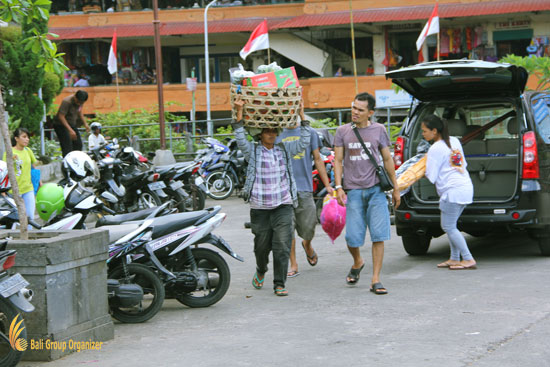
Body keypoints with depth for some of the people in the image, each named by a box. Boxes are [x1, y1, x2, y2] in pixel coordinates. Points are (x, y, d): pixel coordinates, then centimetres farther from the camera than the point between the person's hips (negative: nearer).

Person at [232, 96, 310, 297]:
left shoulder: (284, 149, 10)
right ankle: (260, 271, 40)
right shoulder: (252, 150, 2)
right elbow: (240, 139, -13)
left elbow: (303, 142, 7)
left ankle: (279, 284, -2)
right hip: (259, 207, -1)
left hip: (283, 205, 1)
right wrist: (239, 113, -18)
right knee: (262, 245, 9)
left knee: (282, 246, -8)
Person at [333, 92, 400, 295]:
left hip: (376, 189, 0)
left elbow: (387, 160, 13)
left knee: (379, 236, -7)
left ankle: (375, 280, -2)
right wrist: (338, 187, -6)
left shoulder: (378, 130, 7)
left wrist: (395, 188, 14)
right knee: (353, 238, -2)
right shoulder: (343, 132, 7)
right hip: (353, 191, 0)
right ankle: (357, 262, 30)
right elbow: (338, 161, 7)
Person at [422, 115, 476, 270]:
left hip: (453, 190, -9)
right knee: (451, 225, 15)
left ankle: (468, 259, -7)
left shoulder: (435, 149, -12)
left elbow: (431, 177, -11)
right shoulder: (454, 141, 13)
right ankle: (455, 258, 15)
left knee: (448, 227, -4)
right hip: (466, 186, 9)